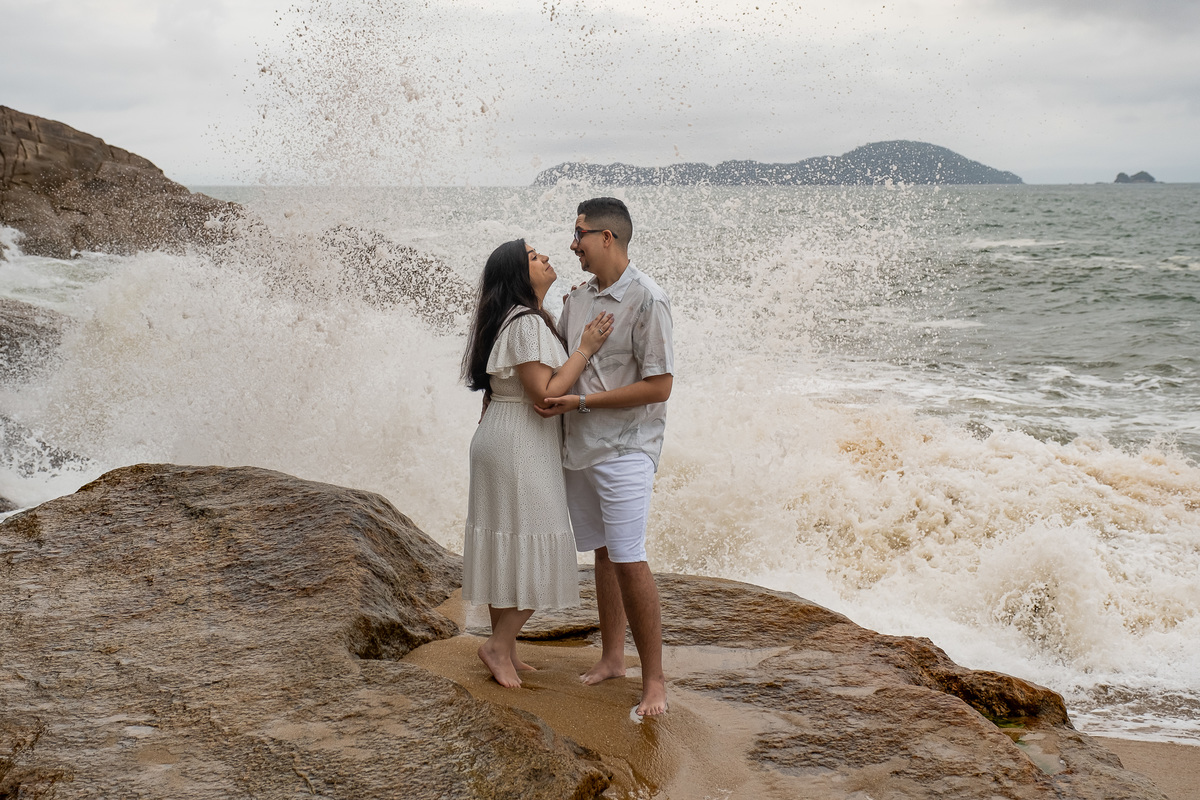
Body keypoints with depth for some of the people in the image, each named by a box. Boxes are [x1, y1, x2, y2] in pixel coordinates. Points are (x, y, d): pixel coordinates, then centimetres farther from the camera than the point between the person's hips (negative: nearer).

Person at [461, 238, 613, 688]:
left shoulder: (514, 320, 14)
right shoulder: (527, 323, -17)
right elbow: (544, 393, -22)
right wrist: (585, 348, -18)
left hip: (498, 440, 10)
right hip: (521, 448, -10)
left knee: (507, 547, 13)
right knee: (537, 550, -3)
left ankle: (504, 649, 21)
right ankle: (499, 645, 4)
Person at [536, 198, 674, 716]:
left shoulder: (647, 299, -13)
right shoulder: (578, 298, 10)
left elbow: (658, 386, -17)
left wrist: (581, 402, -17)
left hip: (625, 449, -7)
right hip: (580, 446, 7)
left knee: (628, 560, -9)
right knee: (602, 554, 13)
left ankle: (654, 678, -1)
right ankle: (611, 658, 24)